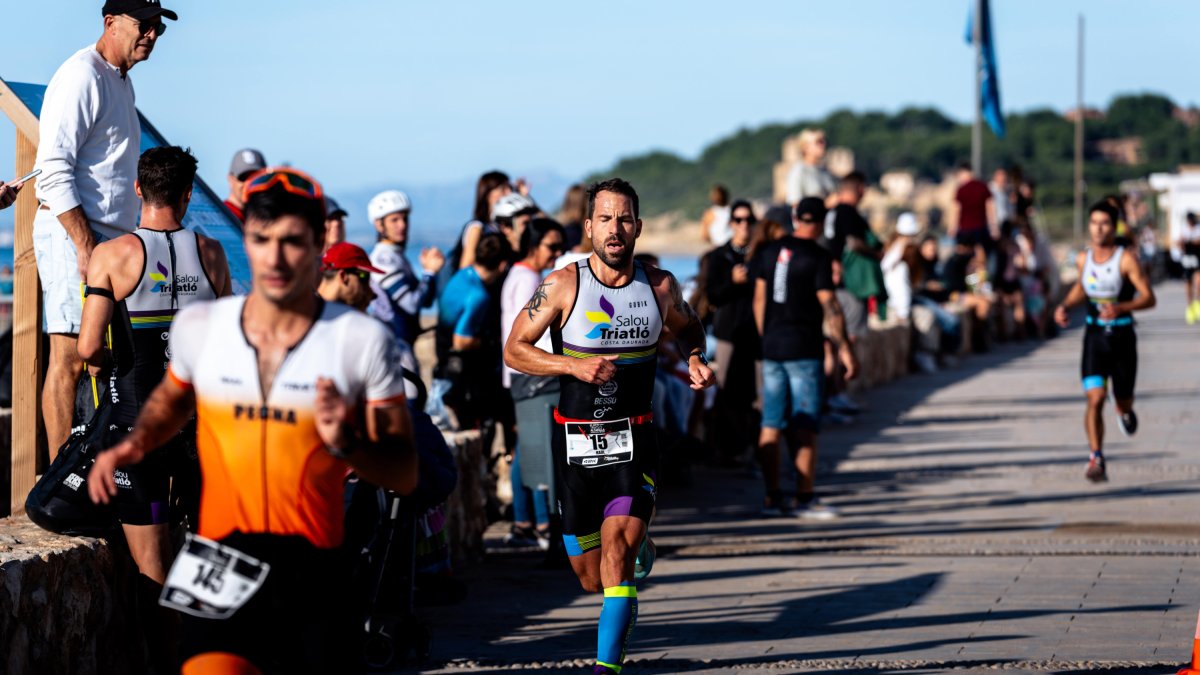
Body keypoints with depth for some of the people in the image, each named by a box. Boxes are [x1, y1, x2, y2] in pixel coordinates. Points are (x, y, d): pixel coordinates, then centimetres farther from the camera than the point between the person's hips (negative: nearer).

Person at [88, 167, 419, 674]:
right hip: (221, 567, 0)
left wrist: (347, 444, -17)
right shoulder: (198, 326, 4)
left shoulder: (361, 340, -2)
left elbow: (404, 474, 1)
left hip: (312, 572, 0)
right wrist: (136, 443, 9)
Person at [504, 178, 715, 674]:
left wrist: (695, 360, 0)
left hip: (634, 439, 0)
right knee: (591, 580, 10)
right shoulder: (563, 286, -6)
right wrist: (574, 366, -16)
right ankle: (639, 548, 49)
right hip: (576, 440, 0)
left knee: (617, 545, -23)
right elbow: (514, 350, -3)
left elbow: (687, 327, 22)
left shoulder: (660, 287, 0)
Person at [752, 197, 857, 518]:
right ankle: (805, 497, -5)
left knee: (771, 424, 6)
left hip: (772, 347, 6)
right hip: (804, 350, -6)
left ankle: (772, 497, 7)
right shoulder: (818, 257, -9)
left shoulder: (770, 252, 8)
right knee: (805, 426, -3)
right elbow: (829, 305, -13)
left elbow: (759, 300, 13)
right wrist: (844, 347, -9)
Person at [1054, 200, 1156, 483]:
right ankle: (1097, 460, -16)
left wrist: (1120, 308, -32)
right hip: (1095, 335, 2)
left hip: (1122, 335, -2)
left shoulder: (1126, 259, -13)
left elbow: (1149, 298, -16)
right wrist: (1065, 306, 6)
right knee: (1095, 399, -15)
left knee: (1124, 401, 13)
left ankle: (1123, 409, 51)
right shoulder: (1083, 259, 1)